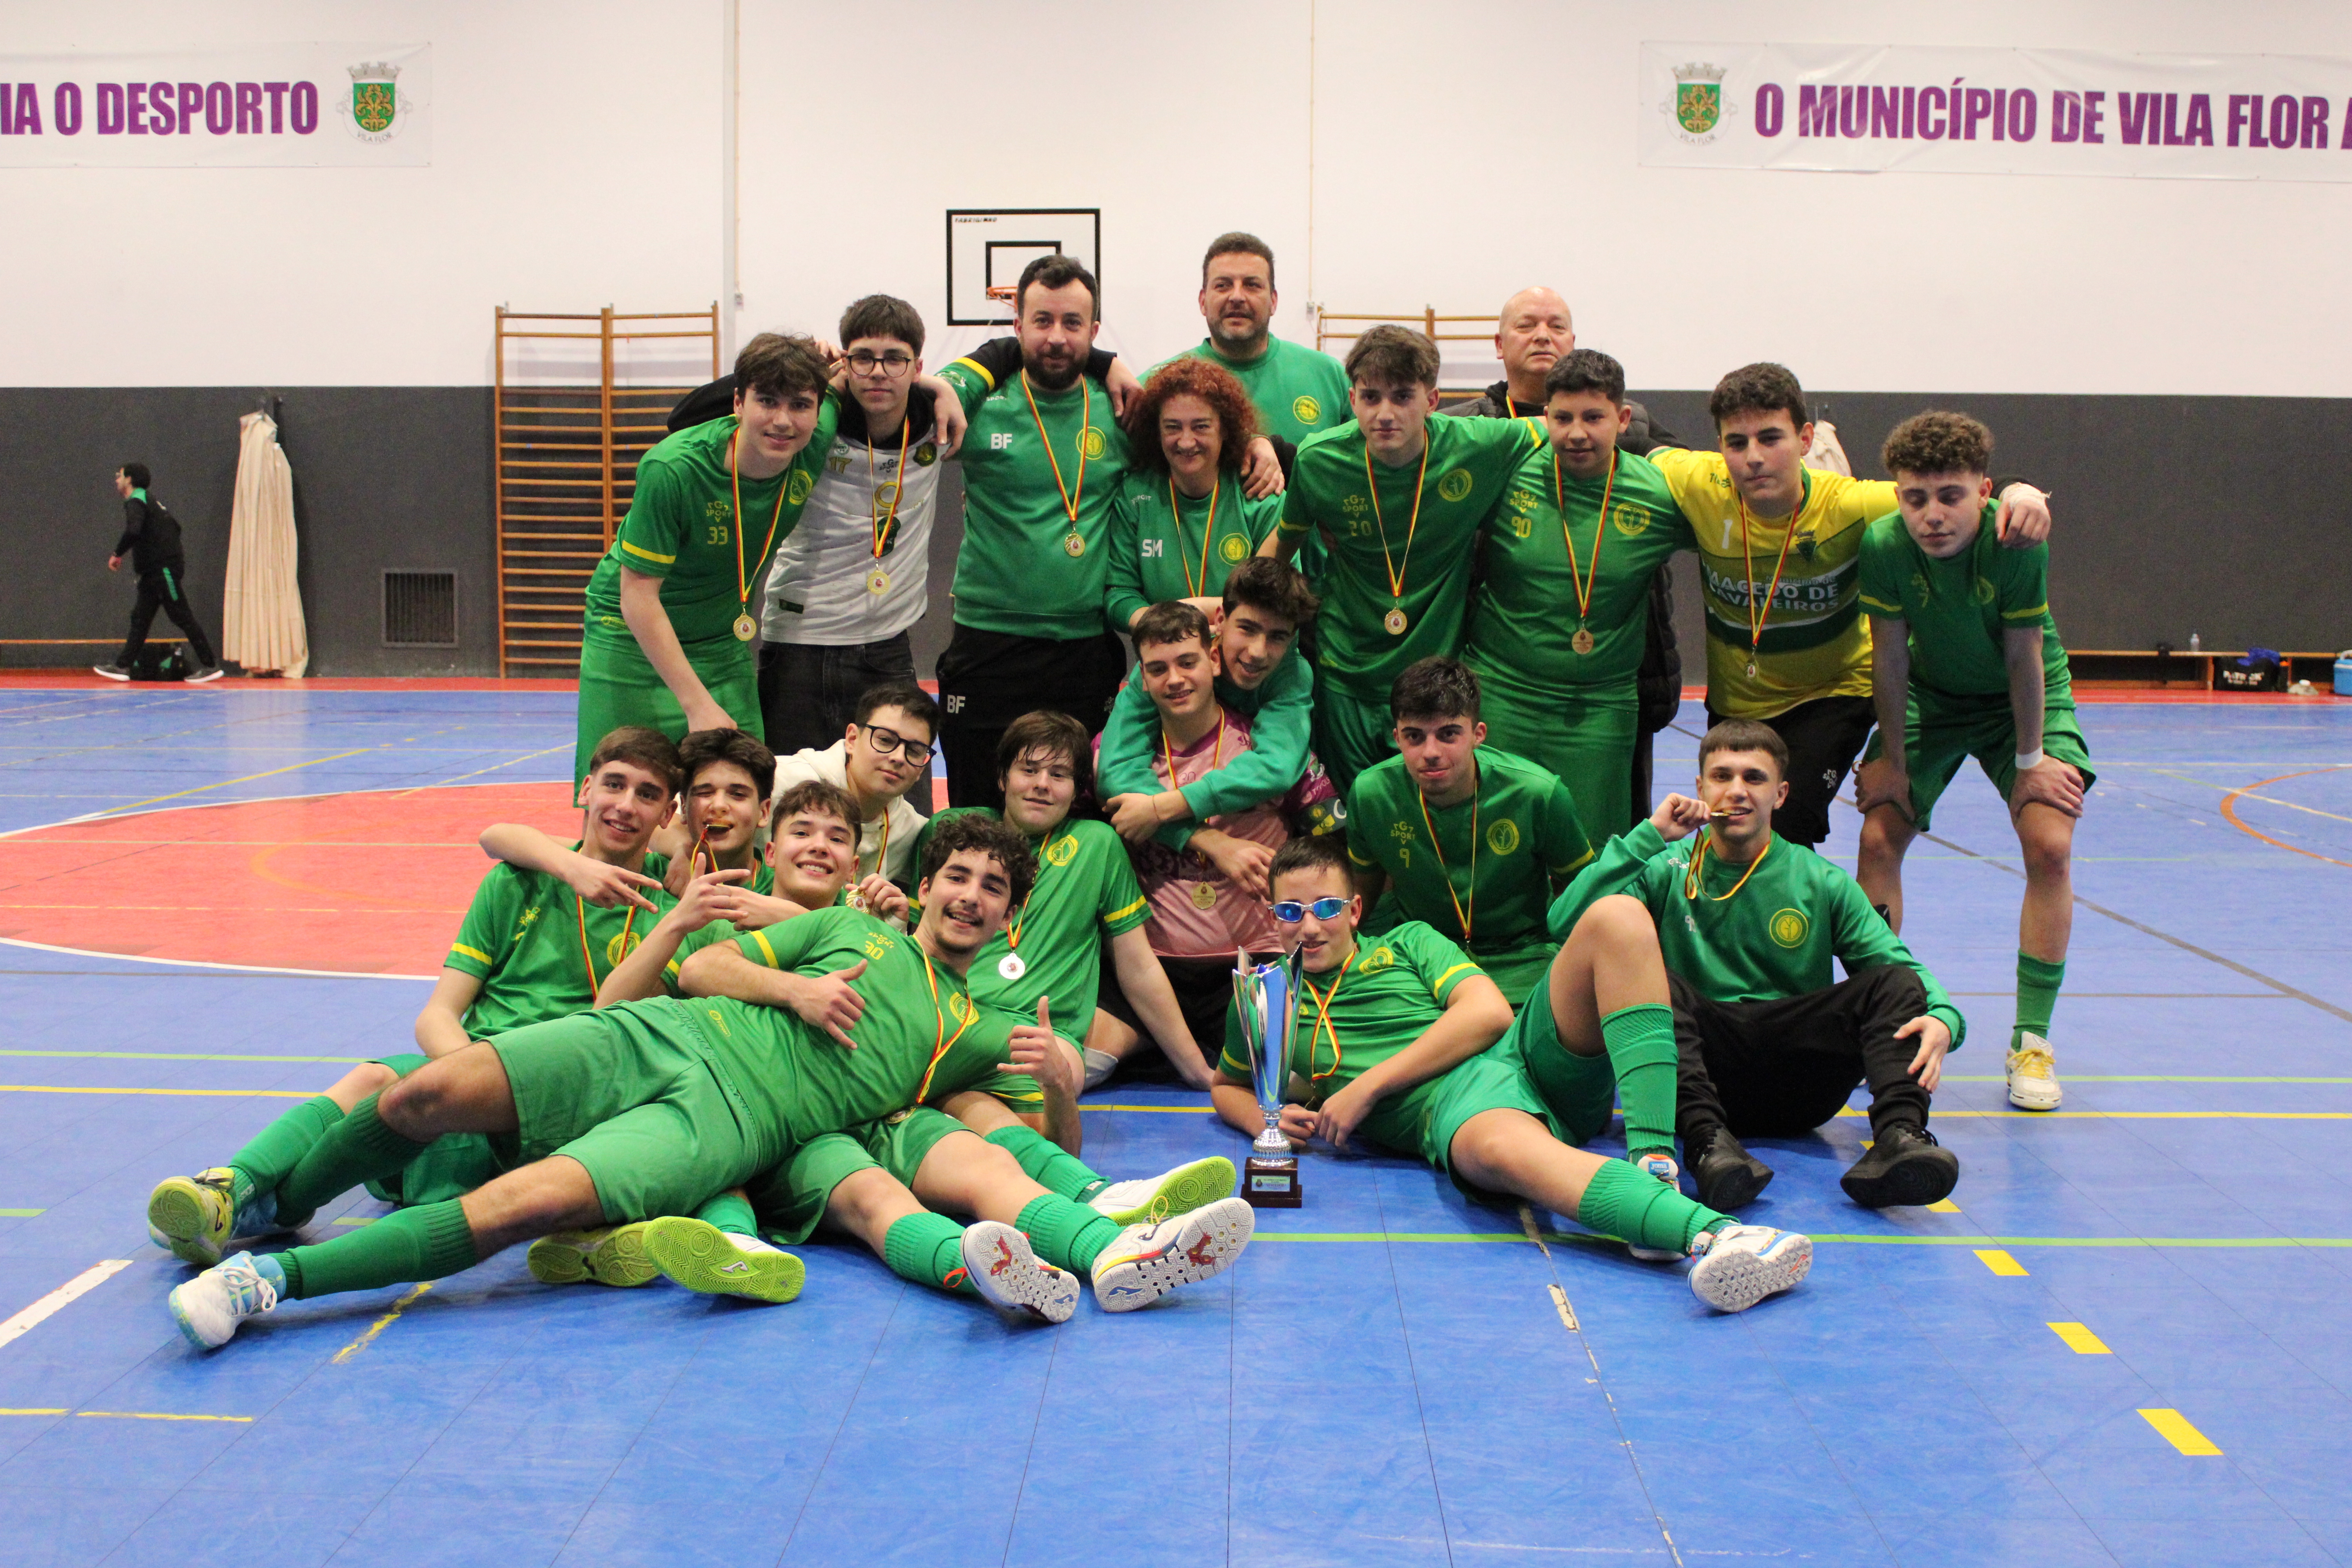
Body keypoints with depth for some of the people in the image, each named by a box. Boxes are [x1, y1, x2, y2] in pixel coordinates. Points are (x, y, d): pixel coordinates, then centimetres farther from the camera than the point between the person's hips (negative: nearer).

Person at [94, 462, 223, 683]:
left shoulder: (135, 502, -11)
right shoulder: (149, 501, 19)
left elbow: (133, 531, -29)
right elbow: (174, 526, 24)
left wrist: (117, 554, -17)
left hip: (164, 568, -10)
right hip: (156, 571, 10)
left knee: (182, 616, -7)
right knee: (141, 617, 8)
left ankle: (210, 666, -5)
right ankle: (122, 666, 9)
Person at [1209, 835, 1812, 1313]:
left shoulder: (1406, 943, 25)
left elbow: (1488, 1012, 8)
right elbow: (1227, 1086, 41)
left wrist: (1368, 1084, 0)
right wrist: (1265, 1120, 14)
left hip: (1525, 1053, 3)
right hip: (1450, 1105, -3)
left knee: (1617, 918, -25)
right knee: (1505, 1149, -45)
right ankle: (1716, 1234, -68)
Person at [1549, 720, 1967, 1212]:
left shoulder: (1822, 884, 12)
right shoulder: (1666, 871, 7)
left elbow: (1901, 966, 6)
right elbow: (1566, 923, -8)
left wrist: (1943, 1017, -17)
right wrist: (1649, 836, -9)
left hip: (1797, 1087, 2)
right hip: (1702, 1063, -1)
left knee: (1897, 984, -18)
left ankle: (1898, 1138, -40)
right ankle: (1708, 1143, -47)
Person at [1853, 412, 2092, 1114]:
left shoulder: (2017, 541, -32)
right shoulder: (1883, 545, -27)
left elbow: (2023, 657, -22)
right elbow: (1890, 656, -15)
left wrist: (2031, 758, -14)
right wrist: (1892, 759, -8)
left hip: (2024, 699, -2)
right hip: (1930, 695, 2)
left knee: (2049, 844, -17)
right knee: (1879, 835, -11)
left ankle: (2032, 1041, -3)